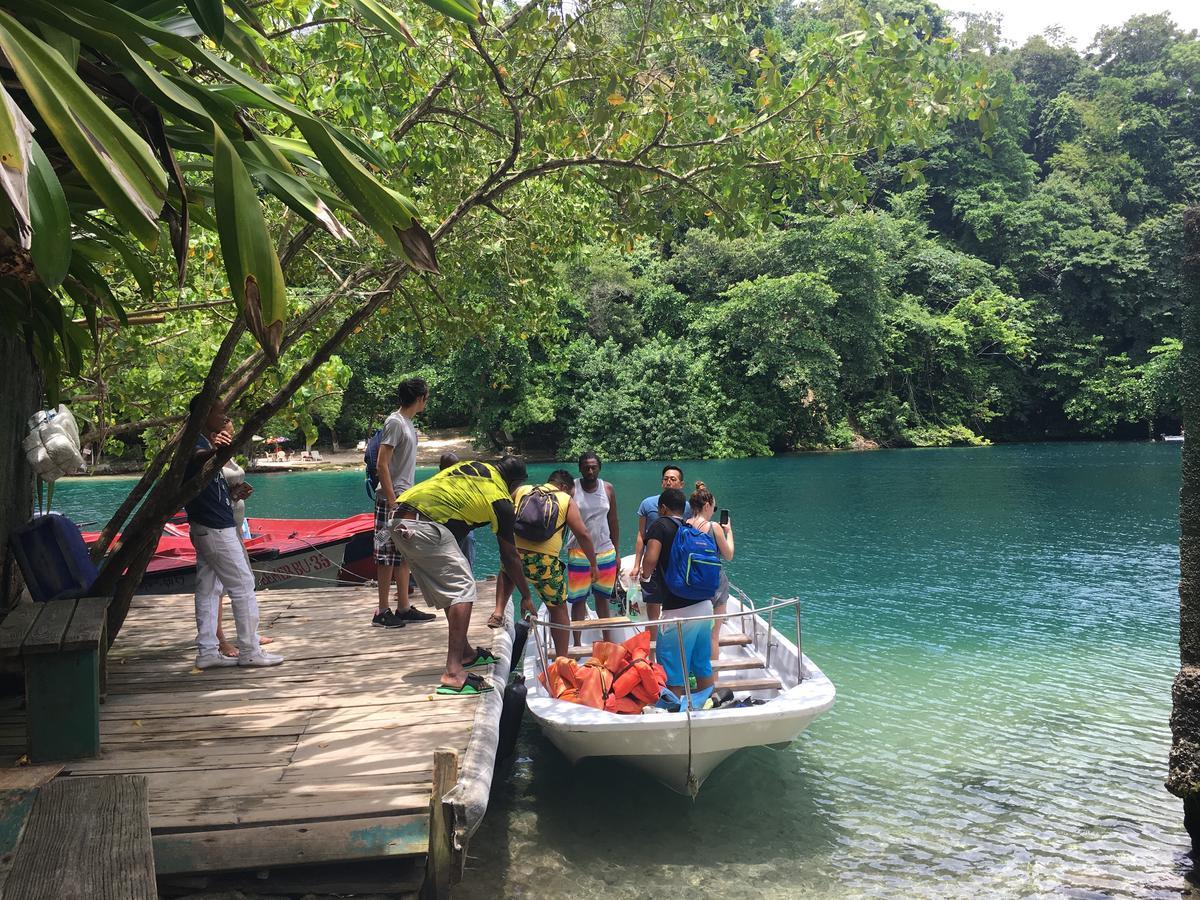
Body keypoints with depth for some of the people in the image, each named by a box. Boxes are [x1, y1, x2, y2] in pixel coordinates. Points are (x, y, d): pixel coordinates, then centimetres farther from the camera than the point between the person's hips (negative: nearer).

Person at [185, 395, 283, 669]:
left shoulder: (209, 443, 15)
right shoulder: (197, 441, -15)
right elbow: (196, 457, -42)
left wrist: (233, 493, 9)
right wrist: (213, 450, -64)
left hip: (206, 528, 10)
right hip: (215, 528, -10)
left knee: (208, 589, 10)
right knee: (243, 587, -3)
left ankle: (207, 651, 15)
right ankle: (249, 651, 3)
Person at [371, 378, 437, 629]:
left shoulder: (407, 423, 14)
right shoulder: (395, 422, -14)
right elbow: (381, 464, -18)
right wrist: (392, 501, -20)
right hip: (392, 501, -9)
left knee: (404, 555, 12)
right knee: (387, 555, -4)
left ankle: (404, 608, 18)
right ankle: (382, 612, 2)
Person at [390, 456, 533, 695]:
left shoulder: (476, 466, 21)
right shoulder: (501, 500, 2)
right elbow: (510, 558, 9)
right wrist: (526, 596, 21)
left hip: (400, 520, 9)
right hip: (424, 527, -9)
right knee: (462, 587, -5)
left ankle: (465, 653, 32)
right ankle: (453, 673, -12)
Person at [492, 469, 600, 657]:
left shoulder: (522, 490, 19)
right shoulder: (567, 502, 11)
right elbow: (582, 534, 4)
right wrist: (594, 565, 11)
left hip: (514, 553, 3)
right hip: (544, 562, -3)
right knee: (558, 608, 18)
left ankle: (498, 612, 22)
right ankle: (561, 660, 22)